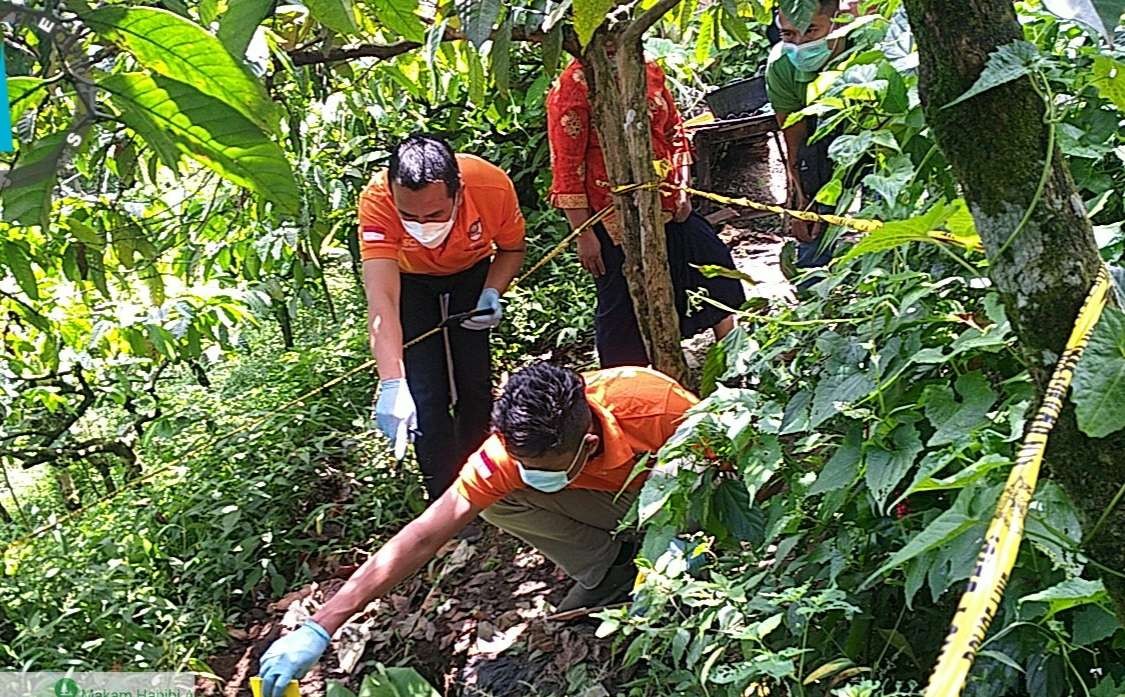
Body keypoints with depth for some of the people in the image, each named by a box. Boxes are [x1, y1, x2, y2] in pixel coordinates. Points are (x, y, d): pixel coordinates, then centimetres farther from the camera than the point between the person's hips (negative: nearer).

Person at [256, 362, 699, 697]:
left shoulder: (653, 403, -39)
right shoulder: (511, 450, -32)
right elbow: (424, 536, -33)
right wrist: (320, 627, -38)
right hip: (609, 501, 2)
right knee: (496, 500, -24)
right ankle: (605, 571, -4)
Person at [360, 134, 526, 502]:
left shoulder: (493, 186, -34)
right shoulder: (377, 201, -40)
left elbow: (513, 249, -11)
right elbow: (382, 299, -47)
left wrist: (492, 293, -30)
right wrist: (392, 384, -58)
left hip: (472, 272, 2)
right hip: (408, 279, -1)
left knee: (475, 382, 1)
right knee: (425, 395, -10)